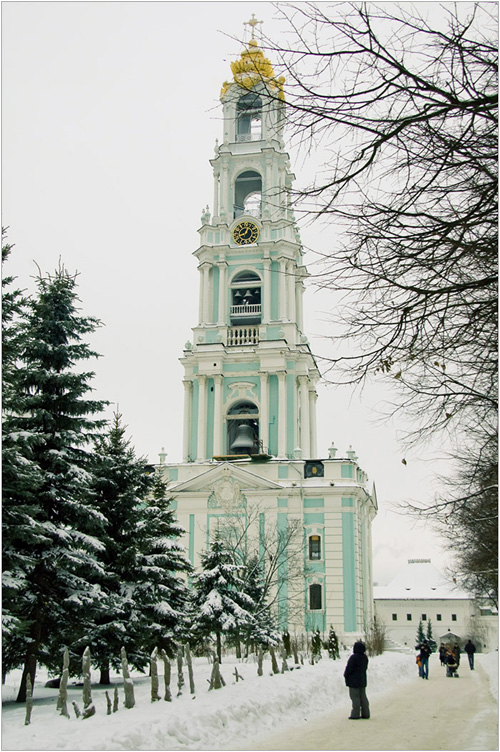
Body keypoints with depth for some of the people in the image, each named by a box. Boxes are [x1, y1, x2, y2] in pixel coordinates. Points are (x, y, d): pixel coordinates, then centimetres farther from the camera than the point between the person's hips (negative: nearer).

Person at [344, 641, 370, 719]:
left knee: (355, 697, -4)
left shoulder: (353, 657, -19)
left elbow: (349, 668, -16)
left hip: (354, 680, -8)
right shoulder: (365, 658, 6)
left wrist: (345, 675, 1)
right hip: (362, 680, 8)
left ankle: (355, 714, -4)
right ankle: (365, 713, 16)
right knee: (363, 697, 13)